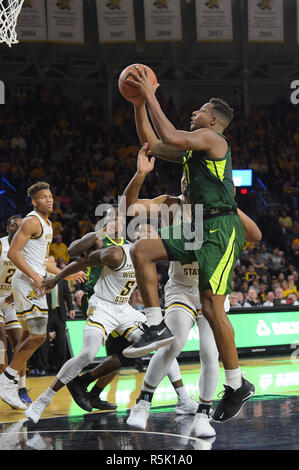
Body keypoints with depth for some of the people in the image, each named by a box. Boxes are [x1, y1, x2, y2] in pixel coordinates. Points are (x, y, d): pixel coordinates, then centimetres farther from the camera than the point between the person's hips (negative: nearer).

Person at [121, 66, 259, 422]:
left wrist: (151, 96, -15)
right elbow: (152, 146, 29)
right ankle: (157, 327, -1)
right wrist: (139, 104, 21)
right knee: (141, 251, -1)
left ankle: (237, 385, -3)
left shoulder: (210, 137, -6)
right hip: (199, 229, 9)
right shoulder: (193, 148, 21)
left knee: (212, 309, -11)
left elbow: (169, 137, -23)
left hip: (220, 229, -9)